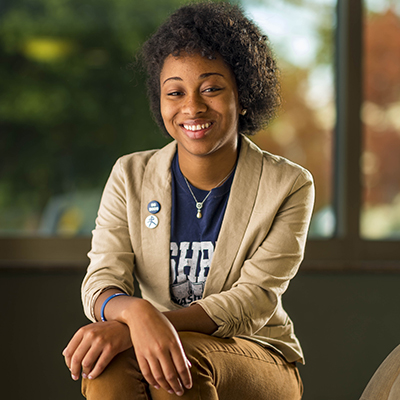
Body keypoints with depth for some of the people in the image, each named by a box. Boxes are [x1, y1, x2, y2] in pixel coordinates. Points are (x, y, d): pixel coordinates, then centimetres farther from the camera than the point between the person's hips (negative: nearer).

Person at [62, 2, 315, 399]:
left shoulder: (288, 185, -4)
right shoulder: (130, 177, 4)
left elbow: (254, 301, -14)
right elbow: (102, 281, -7)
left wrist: (126, 328, -29)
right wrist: (137, 312, -36)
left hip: (259, 359, -1)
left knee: (186, 359, -35)